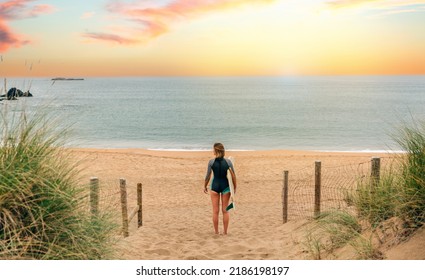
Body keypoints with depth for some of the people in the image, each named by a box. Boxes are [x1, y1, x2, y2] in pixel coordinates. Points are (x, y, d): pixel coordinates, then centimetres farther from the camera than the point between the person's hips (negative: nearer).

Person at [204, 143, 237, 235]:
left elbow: (208, 176, -3)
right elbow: (233, 175, -4)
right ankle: (225, 231, 15)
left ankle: (216, 231, 15)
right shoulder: (228, 162, -6)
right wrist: (234, 187, 9)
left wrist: (205, 186, 11)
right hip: (225, 186, 1)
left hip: (215, 186, -1)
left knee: (215, 211, 9)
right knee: (225, 210, 11)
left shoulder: (211, 162, -9)